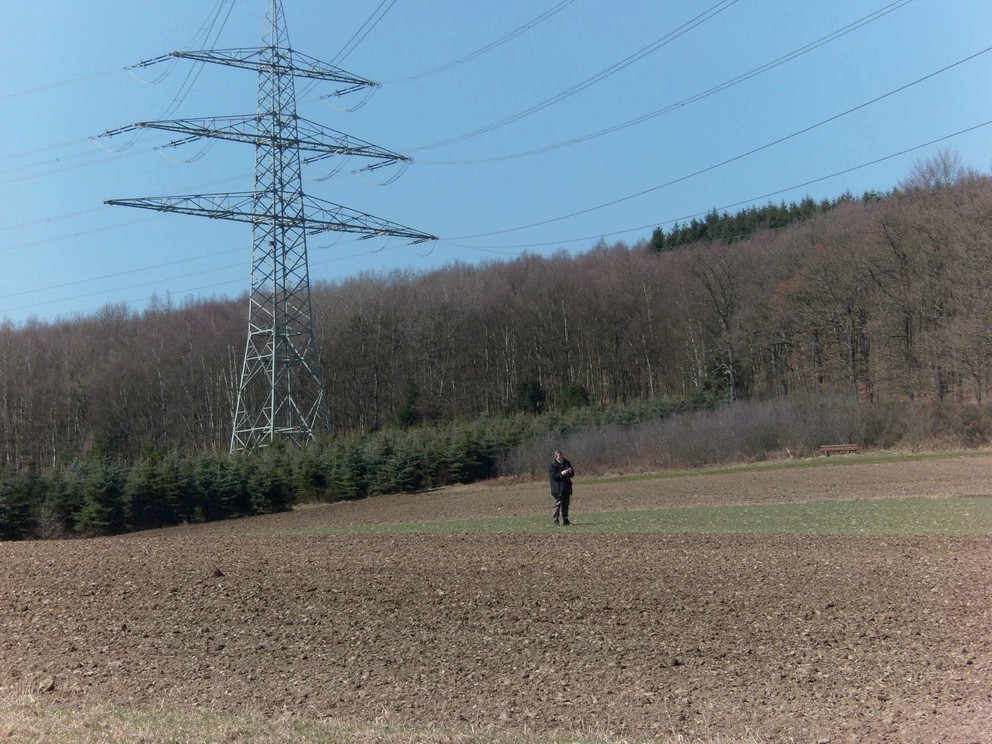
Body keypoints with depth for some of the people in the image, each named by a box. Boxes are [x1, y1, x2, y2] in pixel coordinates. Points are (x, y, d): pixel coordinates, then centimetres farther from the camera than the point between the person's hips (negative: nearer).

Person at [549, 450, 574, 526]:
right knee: (558, 502, -8)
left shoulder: (567, 463, 10)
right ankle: (555, 519, -3)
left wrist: (571, 471, -7)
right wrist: (562, 473, -24)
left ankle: (565, 519, 14)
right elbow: (553, 476, -15)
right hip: (557, 488, -6)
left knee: (566, 503, 8)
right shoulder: (553, 465, -6)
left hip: (567, 487, 6)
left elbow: (572, 474, 16)